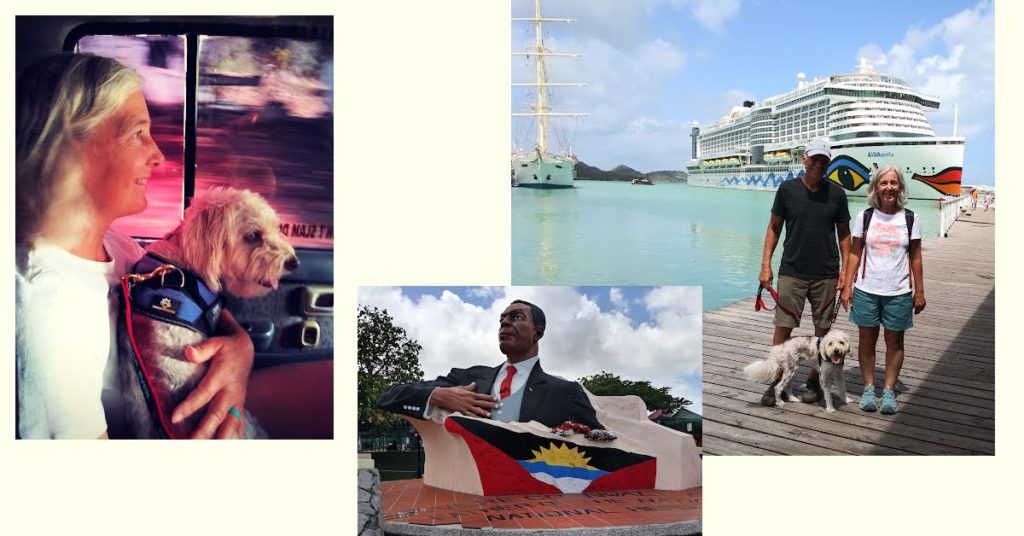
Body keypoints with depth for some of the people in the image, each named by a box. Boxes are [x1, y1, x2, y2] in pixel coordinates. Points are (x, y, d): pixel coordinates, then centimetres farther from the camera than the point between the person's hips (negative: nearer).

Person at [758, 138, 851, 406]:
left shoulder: (836, 194, 1)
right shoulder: (787, 189, -1)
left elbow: (844, 234, 7)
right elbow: (774, 228, 5)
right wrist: (766, 265, -3)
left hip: (826, 275, 1)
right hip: (791, 272, -1)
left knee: (823, 330, 7)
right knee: (783, 327, -1)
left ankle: (814, 381, 21)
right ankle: (777, 381, 9)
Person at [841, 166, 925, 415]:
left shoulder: (910, 219, 1)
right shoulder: (865, 216, 0)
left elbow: (915, 258, 4)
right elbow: (854, 254, 2)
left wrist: (919, 292, 3)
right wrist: (847, 286, -3)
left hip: (899, 292, 0)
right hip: (866, 290, 0)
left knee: (895, 341, 7)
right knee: (867, 340, 8)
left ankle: (889, 391, 17)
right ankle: (869, 388, 20)